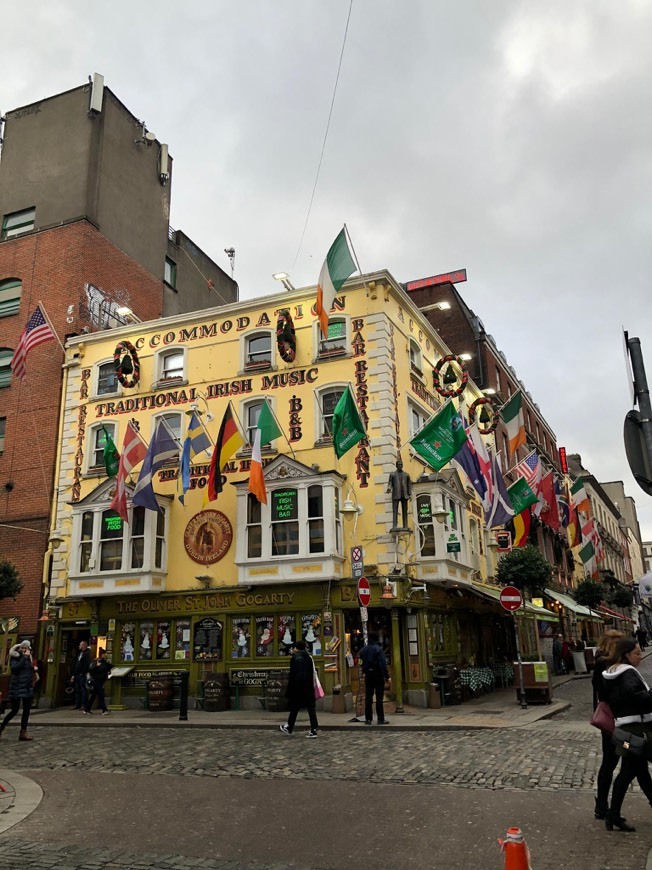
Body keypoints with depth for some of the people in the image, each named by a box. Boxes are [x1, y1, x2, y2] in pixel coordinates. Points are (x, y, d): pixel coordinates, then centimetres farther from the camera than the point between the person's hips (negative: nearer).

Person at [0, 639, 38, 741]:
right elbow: (14, 668, -22)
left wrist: (35, 669, 2)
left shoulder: (29, 658, 12)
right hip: (17, 686, -6)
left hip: (28, 687, 6)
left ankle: (23, 732, 9)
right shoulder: (14, 657, -4)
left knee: (27, 710, 4)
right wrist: (24, 657, -22)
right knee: (15, 710, -3)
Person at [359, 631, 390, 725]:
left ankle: (368, 719, 11)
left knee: (368, 697, 9)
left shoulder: (363, 650, 5)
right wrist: (386, 676, -16)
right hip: (378, 675, -4)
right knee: (379, 697, 0)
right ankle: (380, 719, 1)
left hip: (368, 675, 5)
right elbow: (383, 664, -17)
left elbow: (362, 662, 11)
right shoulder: (378, 649, -12)